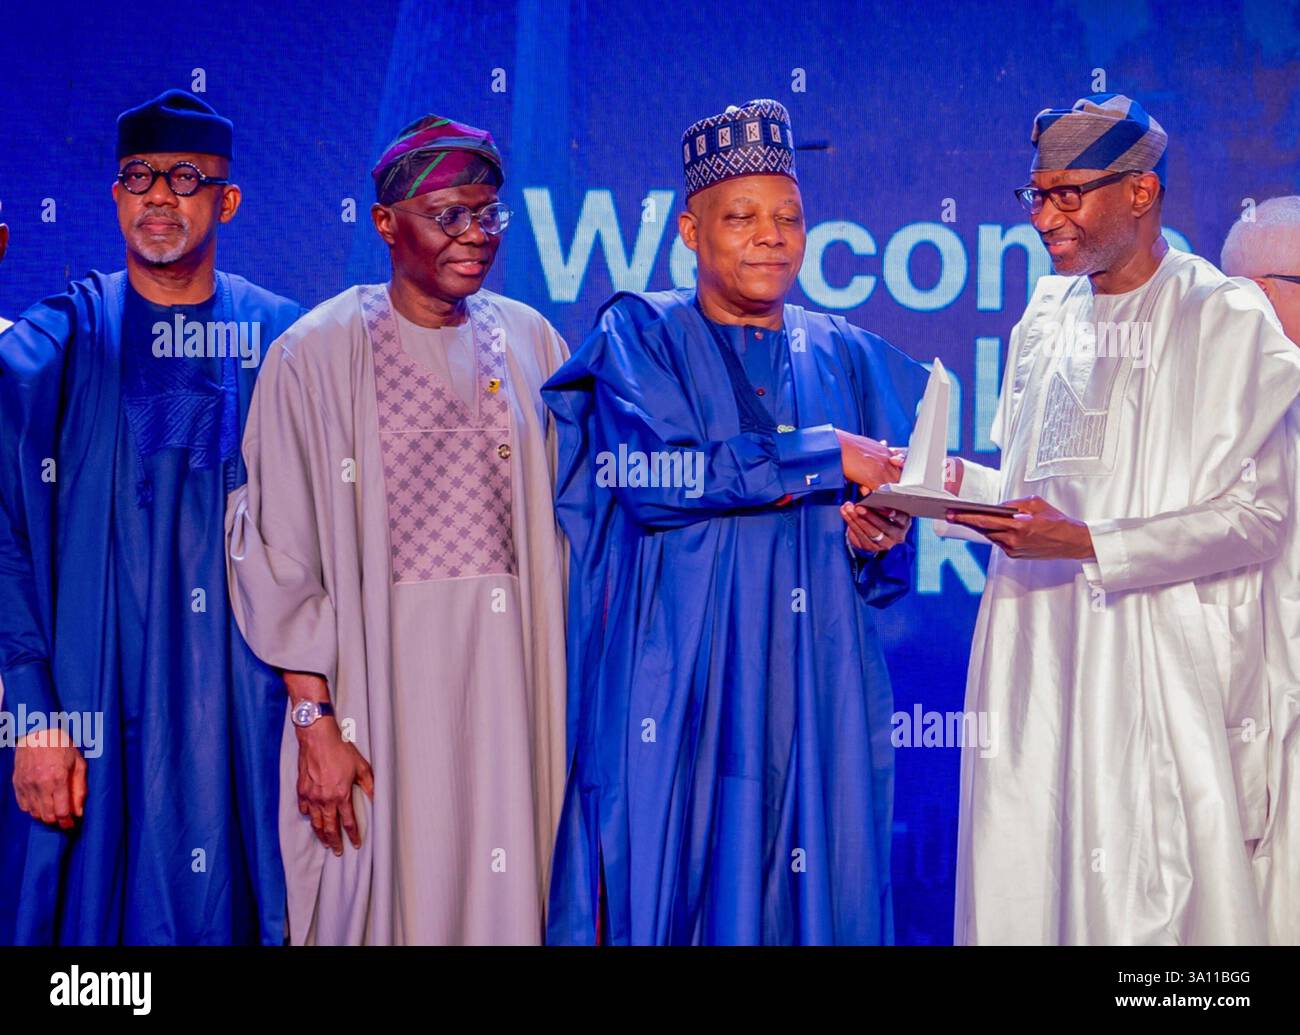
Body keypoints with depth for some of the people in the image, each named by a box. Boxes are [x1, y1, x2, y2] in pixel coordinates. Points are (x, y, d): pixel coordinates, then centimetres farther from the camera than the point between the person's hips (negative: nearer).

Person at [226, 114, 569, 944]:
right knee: (388, 885, 3)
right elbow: (284, 554, -4)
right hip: (382, 669, -3)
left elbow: (563, 526, 10)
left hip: (514, 667, 3)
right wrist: (315, 722, -10)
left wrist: (565, 697, 4)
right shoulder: (319, 354, -3)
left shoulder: (530, 343, 7)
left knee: (509, 888, 6)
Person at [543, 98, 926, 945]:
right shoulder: (641, 336, 4)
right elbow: (648, 469, -16)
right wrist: (829, 457, -15)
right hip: (674, 681, -3)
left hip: (816, 696, 3)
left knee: (814, 895, 2)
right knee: (667, 878, -3)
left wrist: (876, 540, -11)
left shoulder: (846, 359, 14)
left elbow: (891, 568, 13)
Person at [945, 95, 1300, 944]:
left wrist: (1088, 546, -18)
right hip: (1034, 651, 6)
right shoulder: (1048, 316, 15)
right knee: (1023, 883, 5)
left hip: (1155, 659, -5)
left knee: (1146, 896, -4)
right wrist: (956, 481, 2)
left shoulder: (1229, 319, -4)